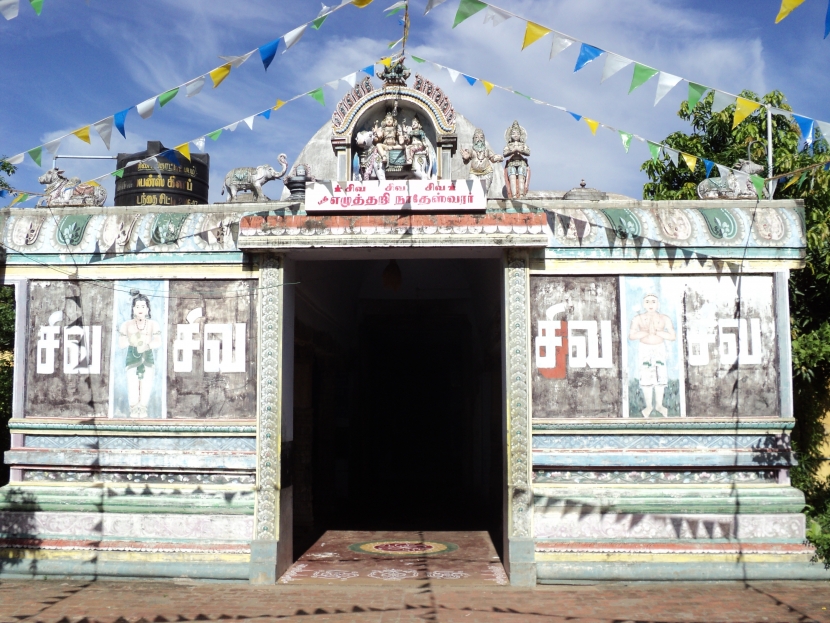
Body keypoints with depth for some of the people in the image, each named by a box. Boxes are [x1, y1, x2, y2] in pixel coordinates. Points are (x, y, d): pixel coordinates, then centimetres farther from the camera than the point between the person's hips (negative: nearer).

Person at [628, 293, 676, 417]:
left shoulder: (665, 319, -4)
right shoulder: (638, 318, -5)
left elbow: (673, 336, -8)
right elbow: (631, 336, -11)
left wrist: (657, 332, -19)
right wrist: (646, 332, -22)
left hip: (660, 349, 1)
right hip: (645, 350, 0)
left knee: (660, 376, 0)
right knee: (646, 377, -1)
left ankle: (659, 405, 11)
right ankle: (649, 405, 9)